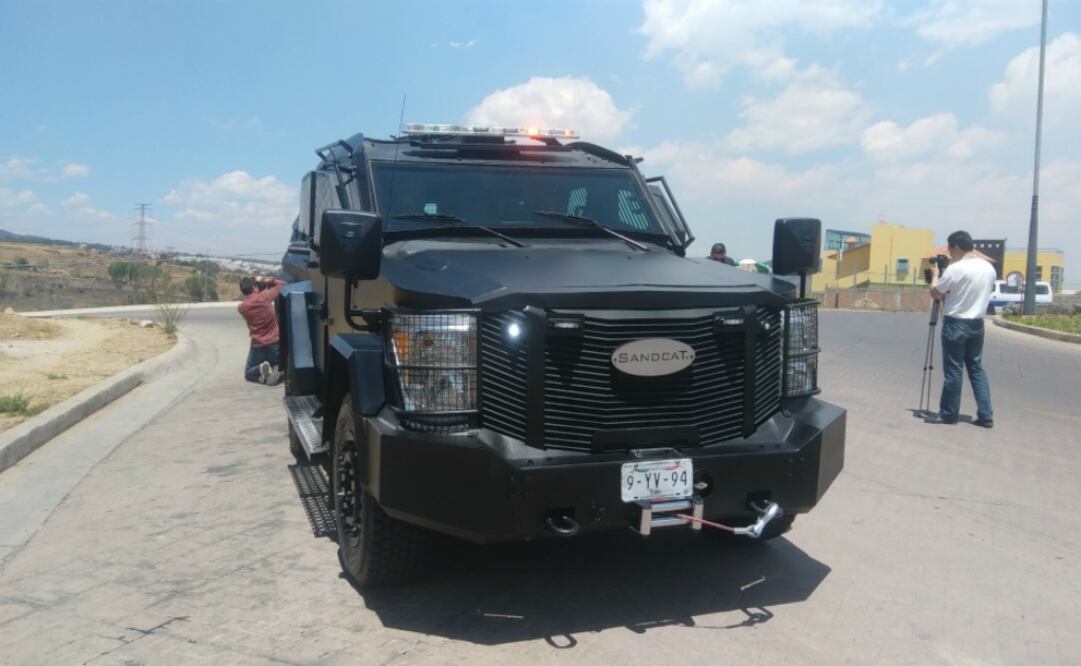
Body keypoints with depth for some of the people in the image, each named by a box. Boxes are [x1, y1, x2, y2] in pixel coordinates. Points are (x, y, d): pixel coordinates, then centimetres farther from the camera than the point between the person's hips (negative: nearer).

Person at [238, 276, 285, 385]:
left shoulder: (241, 307, -2)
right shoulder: (265, 297, -9)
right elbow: (282, 284, 5)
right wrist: (266, 281, 14)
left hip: (258, 347, 1)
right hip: (275, 344, -1)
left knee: (248, 373, 23)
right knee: (281, 367, 26)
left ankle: (260, 369, -12)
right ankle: (277, 370, -11)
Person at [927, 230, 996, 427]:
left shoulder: (955, 269, -16)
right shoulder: (989, 268, 7)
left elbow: (935, 293, -8)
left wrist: (935, 274, 9)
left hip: (955, 324, -7)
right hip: (977, 324, 7)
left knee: (953, 371, 0)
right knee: (977, 368, 12)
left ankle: (948, 414, 8)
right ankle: (986, 415, 10)